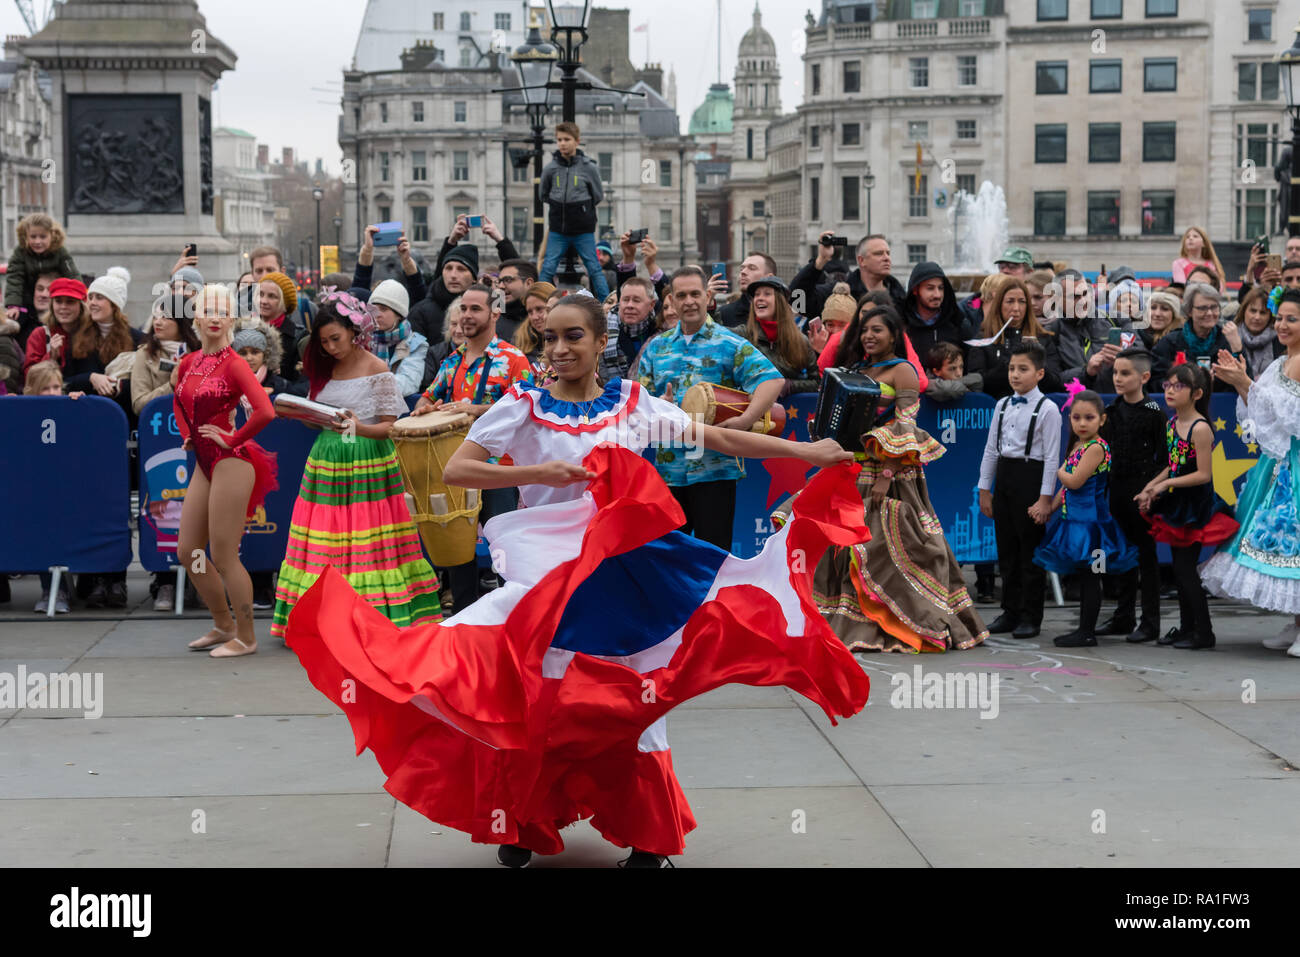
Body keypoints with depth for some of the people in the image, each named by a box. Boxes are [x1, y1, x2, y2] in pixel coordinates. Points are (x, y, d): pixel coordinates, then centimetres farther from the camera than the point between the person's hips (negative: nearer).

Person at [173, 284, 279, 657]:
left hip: (231, 462, -8)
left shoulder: (234, 364, -13)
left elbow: (265, 411, -26)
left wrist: (233, 439, -15)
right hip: (204, 464, 8)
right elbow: (178, 399, 31)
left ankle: (245, 638, 11)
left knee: (224, 556, -3)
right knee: (188, 550, 13)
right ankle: (223, 624, 29)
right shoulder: (188, 362, 9)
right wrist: (186, 433, 15)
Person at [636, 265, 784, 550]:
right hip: (669, 469, 4)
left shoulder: (729, 345, -1)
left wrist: (745, 420, -26)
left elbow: (773, 380, -13)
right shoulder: (657, 347, 13)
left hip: (714, 469, -4)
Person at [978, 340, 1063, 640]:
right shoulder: (1002, 406, 11)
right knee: (1006, 550, 12)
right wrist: (984, 489, 12)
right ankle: (1011, 612, 22)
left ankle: (1030, 616, 8)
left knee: (1030, 551, -1)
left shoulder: (1047, 409, -8)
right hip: (1004, 476, 6)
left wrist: (1045, 498, -15)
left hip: (1031, 477, -6)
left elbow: (1052, 457, -11)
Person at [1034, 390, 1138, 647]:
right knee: (1084, 576, 14)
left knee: (1089, 577, -4)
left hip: (1090, 519, -9)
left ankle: (1087, 632, -1)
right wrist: (1050, 508, 9)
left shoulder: (1096, 447, -14)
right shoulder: (1078, 446, 14)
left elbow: (1075, 481, -20)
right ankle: (1085, 628, 21)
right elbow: (1066, 487, 18)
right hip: (1074, 517, 9)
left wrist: (1057, 470, -1)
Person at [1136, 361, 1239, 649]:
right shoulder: (1171, 423, 7)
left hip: (1195, 506, -9)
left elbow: (1203, 474, -20)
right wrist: (1150, 487, 3)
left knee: (1185, 568, -6)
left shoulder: (1200, 428, -19)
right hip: (1176, 505, 9)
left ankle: (1204, 633, 3)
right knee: (1180, 566, 13)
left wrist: (1166, 484, -19)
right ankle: (1186, 627, 23)